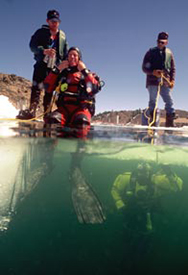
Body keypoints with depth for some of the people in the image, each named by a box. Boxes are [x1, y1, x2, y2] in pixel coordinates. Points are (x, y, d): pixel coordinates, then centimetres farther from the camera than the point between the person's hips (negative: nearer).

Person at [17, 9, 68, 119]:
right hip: (41, 64, -2)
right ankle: (32, 109, -26)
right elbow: (32, 45, -4)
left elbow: (66, 53, 18)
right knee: (37, 87, -16)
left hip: (55, 66, 3)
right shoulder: (41, 32, 9)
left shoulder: (63, 35, 18)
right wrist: (44, 51, -21)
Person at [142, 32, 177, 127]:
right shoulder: (151, 52, 7)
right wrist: (153, 72, -16)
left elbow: (173, 68, 18)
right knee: (153, 101, -2)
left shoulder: (169, 53, 15)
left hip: (165, 82, 3)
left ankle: (170, 124, 1)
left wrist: (172, 80, 1)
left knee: (169, 101, -3)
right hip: (153, 81, -2)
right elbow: (144, 67, 3)